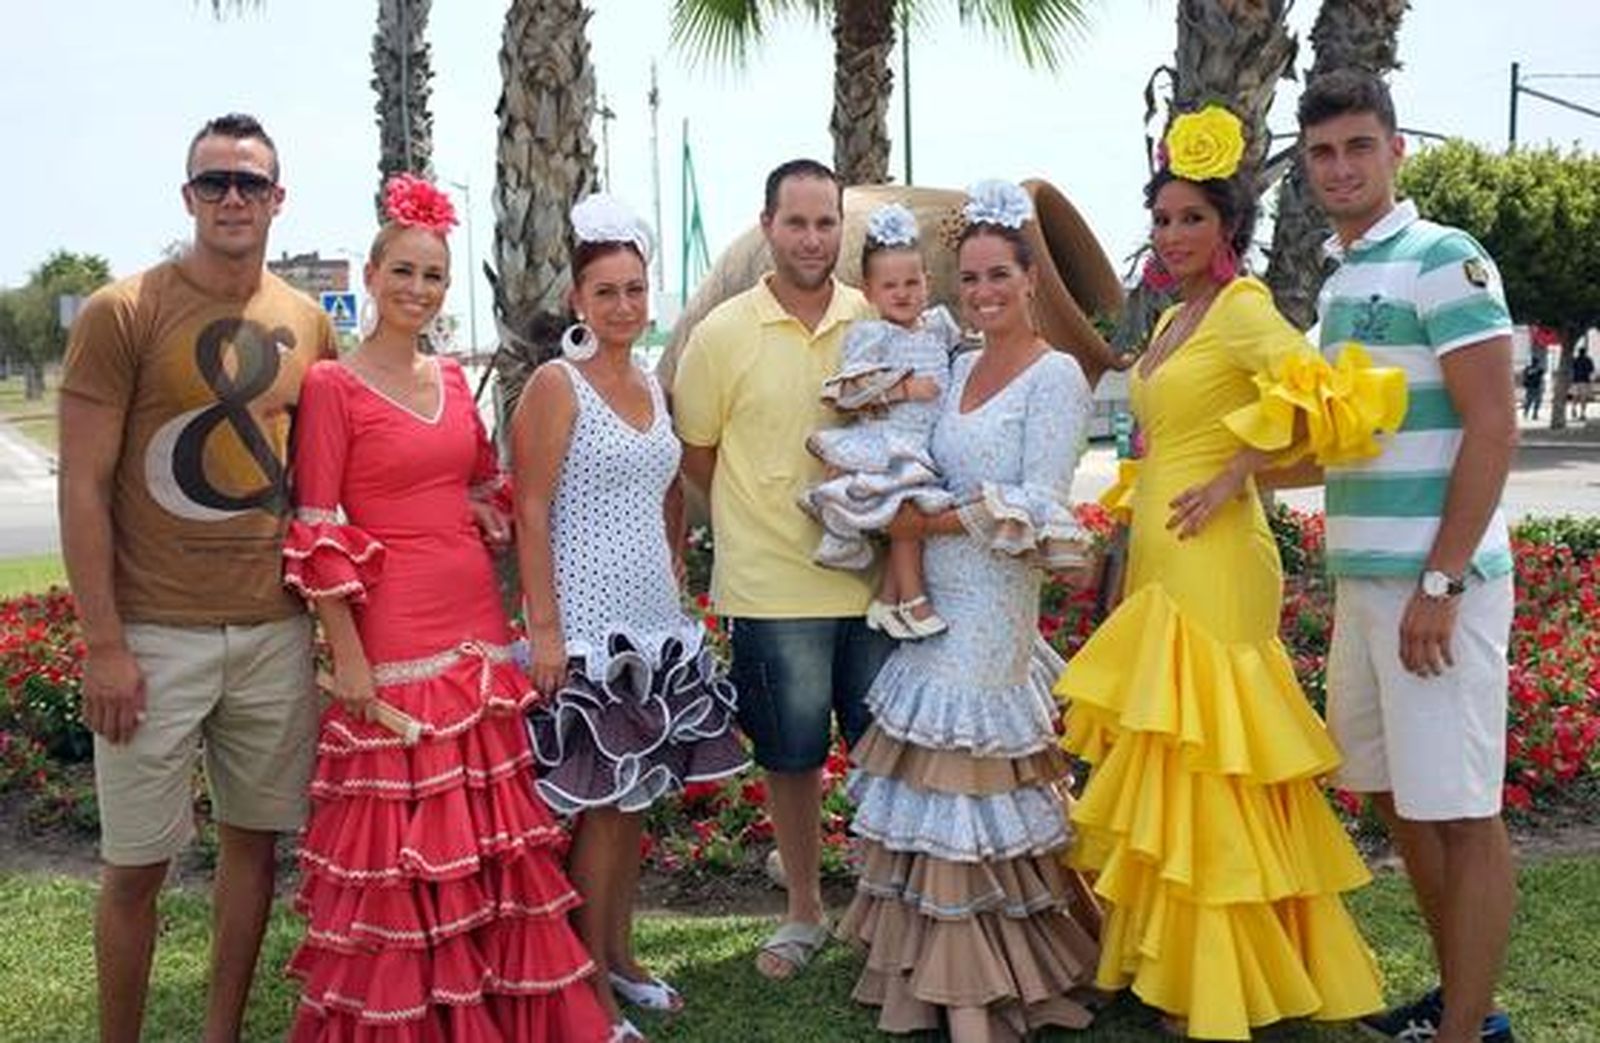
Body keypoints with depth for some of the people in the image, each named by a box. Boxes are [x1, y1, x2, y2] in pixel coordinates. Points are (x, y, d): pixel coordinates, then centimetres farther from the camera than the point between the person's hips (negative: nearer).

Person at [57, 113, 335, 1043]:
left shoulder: (308, 325, 7)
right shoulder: (123, 313, -6)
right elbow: (83, 487, -8)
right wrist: (104, 644, -12)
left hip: (276, 629, 4)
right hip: (155, 634, -4)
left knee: (256, 836, 11)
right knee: (137, 862, 3)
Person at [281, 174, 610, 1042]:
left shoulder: (454, 379, 11)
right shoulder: (333, 385, -7)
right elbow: (317, 533, -10)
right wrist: (346, 655, -14)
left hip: (477, 622, 6)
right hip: (393, 636, -6)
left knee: (489, 830, 12)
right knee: (400, 837, 1)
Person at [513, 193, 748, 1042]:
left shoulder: (651, 387, 12)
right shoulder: (556, 385, -8)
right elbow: (531, 512, -12)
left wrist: (671, 579, 15)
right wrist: (543, 626, -17)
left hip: (655, 622, 7)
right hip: (587, 627, -7)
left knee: (637, 796, 13)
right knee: (603, 803, -2)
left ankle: (619, 956, 27)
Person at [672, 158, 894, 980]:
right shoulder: (724, 333, -4)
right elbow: (695, 454, 4)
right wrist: (771, 518, 0)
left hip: (874, 574, 2)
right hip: (774, 584, -2)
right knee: (792, 757, 10)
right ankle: (804, 911, 29)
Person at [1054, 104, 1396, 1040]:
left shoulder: (1243, 310, -10)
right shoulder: (1172, 321, 16)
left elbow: (1316, 395, -27)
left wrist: (1231, 479, -21)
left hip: (1211, 561, -9)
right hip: (1156, 559, 9)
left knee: (1203, 762, -4)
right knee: (1167, 759, 13)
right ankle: (1174, 960, 25)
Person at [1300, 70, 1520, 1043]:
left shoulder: (1445, 261, -9)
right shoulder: (1339, 281, 15)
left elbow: (1493, 428, -15)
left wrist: (1441, 583, -18)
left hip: (1436, 578, -9)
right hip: (1361, 577, 9)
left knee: (1462, 811, -1)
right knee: (1399, 798, 15)